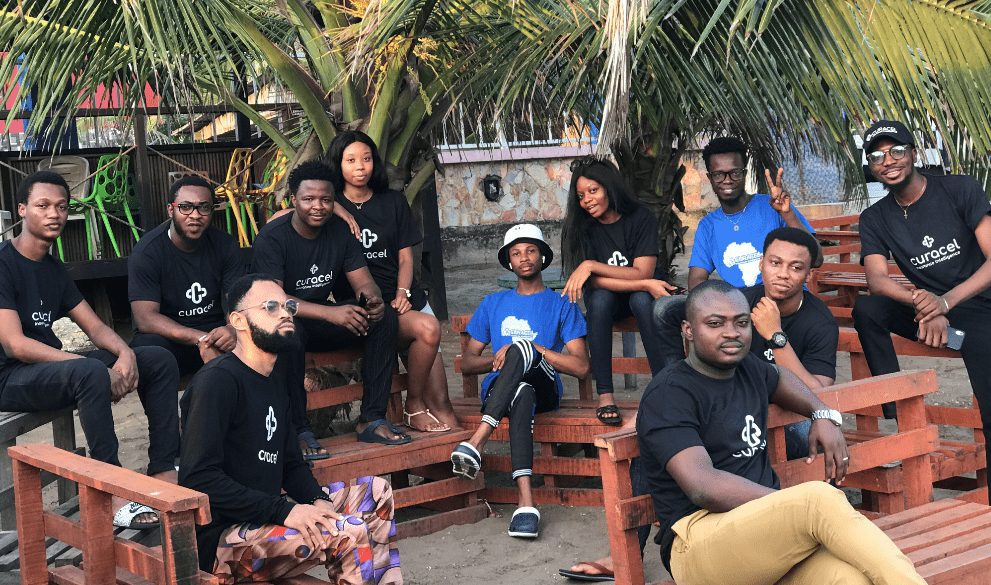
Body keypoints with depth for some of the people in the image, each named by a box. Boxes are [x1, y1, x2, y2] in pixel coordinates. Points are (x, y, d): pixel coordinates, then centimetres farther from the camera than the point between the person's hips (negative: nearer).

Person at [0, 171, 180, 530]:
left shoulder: (54, 270, 14)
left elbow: (96, 328, 12)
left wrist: (125, 354, -13)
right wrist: (101, 369, -26)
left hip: (52, 369, 9)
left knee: (159, 360, -1)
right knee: (90, 371, -38)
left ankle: (164, 473, -9)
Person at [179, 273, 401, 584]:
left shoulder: (274, 378, 16)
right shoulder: (218, 381, -14)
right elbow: (198, 478, -22)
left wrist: (317, 501, -3)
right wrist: (283, 512, -23)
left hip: (262, 520, 10)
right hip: (219, 540, -10)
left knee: (375, 491, 9)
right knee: (351, 532, -23)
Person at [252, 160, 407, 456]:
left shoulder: (340, 230, 2)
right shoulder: (271, 238, -16)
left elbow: (363, 282, 1)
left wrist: (373, 300, -27)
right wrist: (331, 313, -39)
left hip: (323, 320, 6)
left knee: (385, 316, -17)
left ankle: (372, 420, -16)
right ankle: (298, 431, -31)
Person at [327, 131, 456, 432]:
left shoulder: (393, 202, 15)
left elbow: (405, 256, 13)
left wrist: (402, 293, -6)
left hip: (404, 296, 4)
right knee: (427, 328, -29)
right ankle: (413, 406, -12)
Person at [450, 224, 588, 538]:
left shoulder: (561, 304, 13)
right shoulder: (493, 304, 23)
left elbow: (581, 366, 0)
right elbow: (467, 362, 17)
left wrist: (533, 348, -11)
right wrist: (496, 360, -6)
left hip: (545, 389, -1)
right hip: (497, 389, 1)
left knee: (521, 348, -36)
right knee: (522, 393, -40)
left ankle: (477, 440, -48)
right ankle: (526, 499, -54)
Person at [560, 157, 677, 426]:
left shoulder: (641, 218, -15)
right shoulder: (581, 227, -12)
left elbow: (642, 273, -25)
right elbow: (594, 282, -22)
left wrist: (592, 266, -33)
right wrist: (646, 285, -32)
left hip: (644, 294, -1)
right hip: (608, 302, 1)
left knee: (642, 299, -36)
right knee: (599, 298, -34)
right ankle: (605, 395, -37)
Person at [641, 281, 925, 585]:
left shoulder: (747, 367, 17)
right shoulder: (668, 395, -6)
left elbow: (780, 377, 43)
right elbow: (703, 486, -18)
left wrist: (823, 415, 22)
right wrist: (800, 505, -18)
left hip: (767, 531, 7)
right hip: (700, 544, -6)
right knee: (820, 497, -32)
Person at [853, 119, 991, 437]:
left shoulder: (960, 190, -5)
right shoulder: (874, 218, 4)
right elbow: (877, 281, -11)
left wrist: (945, 301, -27)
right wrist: (925, 306, -31)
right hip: (927, 312, 4)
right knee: (865, 309, -24)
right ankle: (897, 418, -21)